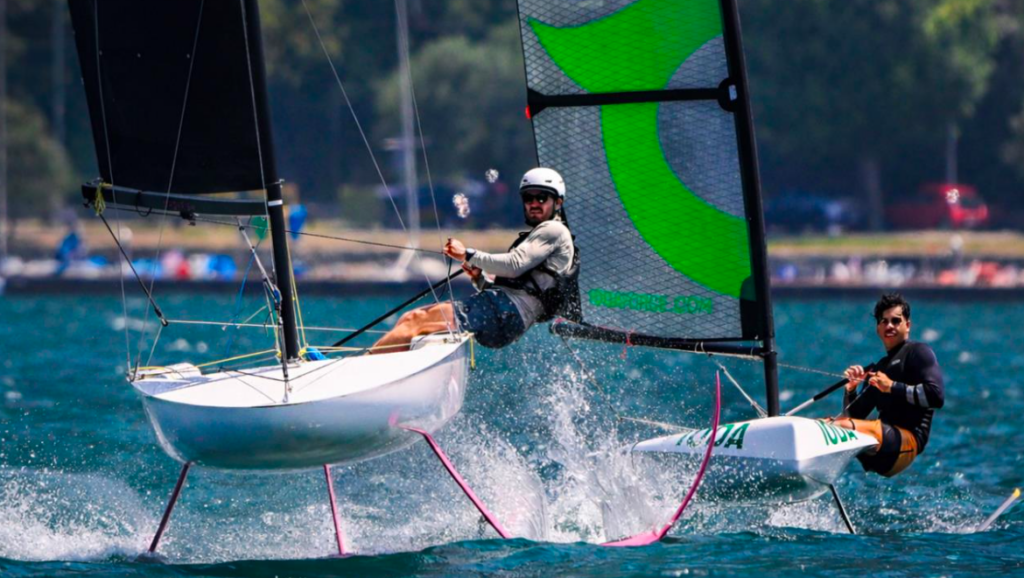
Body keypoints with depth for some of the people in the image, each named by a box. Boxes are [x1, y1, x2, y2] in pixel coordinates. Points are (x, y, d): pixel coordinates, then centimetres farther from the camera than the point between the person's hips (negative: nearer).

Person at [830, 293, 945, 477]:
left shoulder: (918, 352, 7)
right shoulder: (877, 369, 29)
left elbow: (936, 396, -11)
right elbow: (854, 416, 24)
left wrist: (893, 387, -11)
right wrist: (851, 389, 5)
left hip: (908, 439, -9)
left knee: (841, 427, -34)